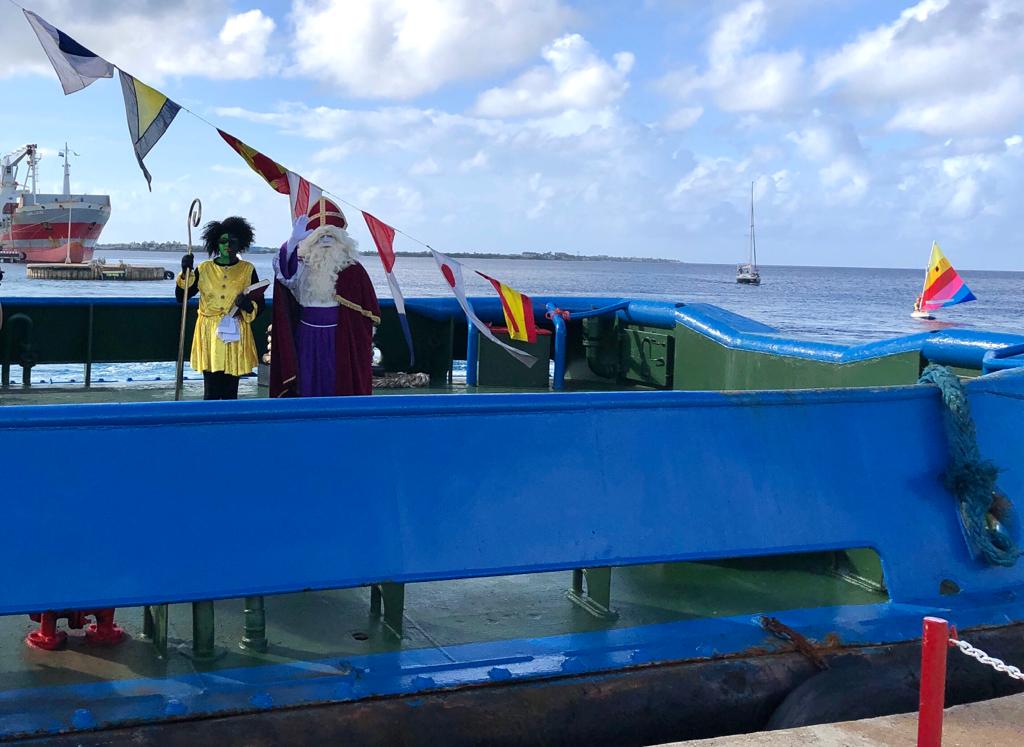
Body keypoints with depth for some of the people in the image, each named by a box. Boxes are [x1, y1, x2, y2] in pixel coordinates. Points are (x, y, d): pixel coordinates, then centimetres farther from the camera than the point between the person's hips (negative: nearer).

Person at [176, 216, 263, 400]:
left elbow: (260, 304, 5)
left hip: (236, 336, 0)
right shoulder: (204, 269, 4)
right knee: (211, 392, -2)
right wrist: (185, 273, -10)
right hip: (210, 336, 0)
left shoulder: (247, 270, 4)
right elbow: (181, 297, 3)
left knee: (230, 391, 4)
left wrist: (248, 306, -17)